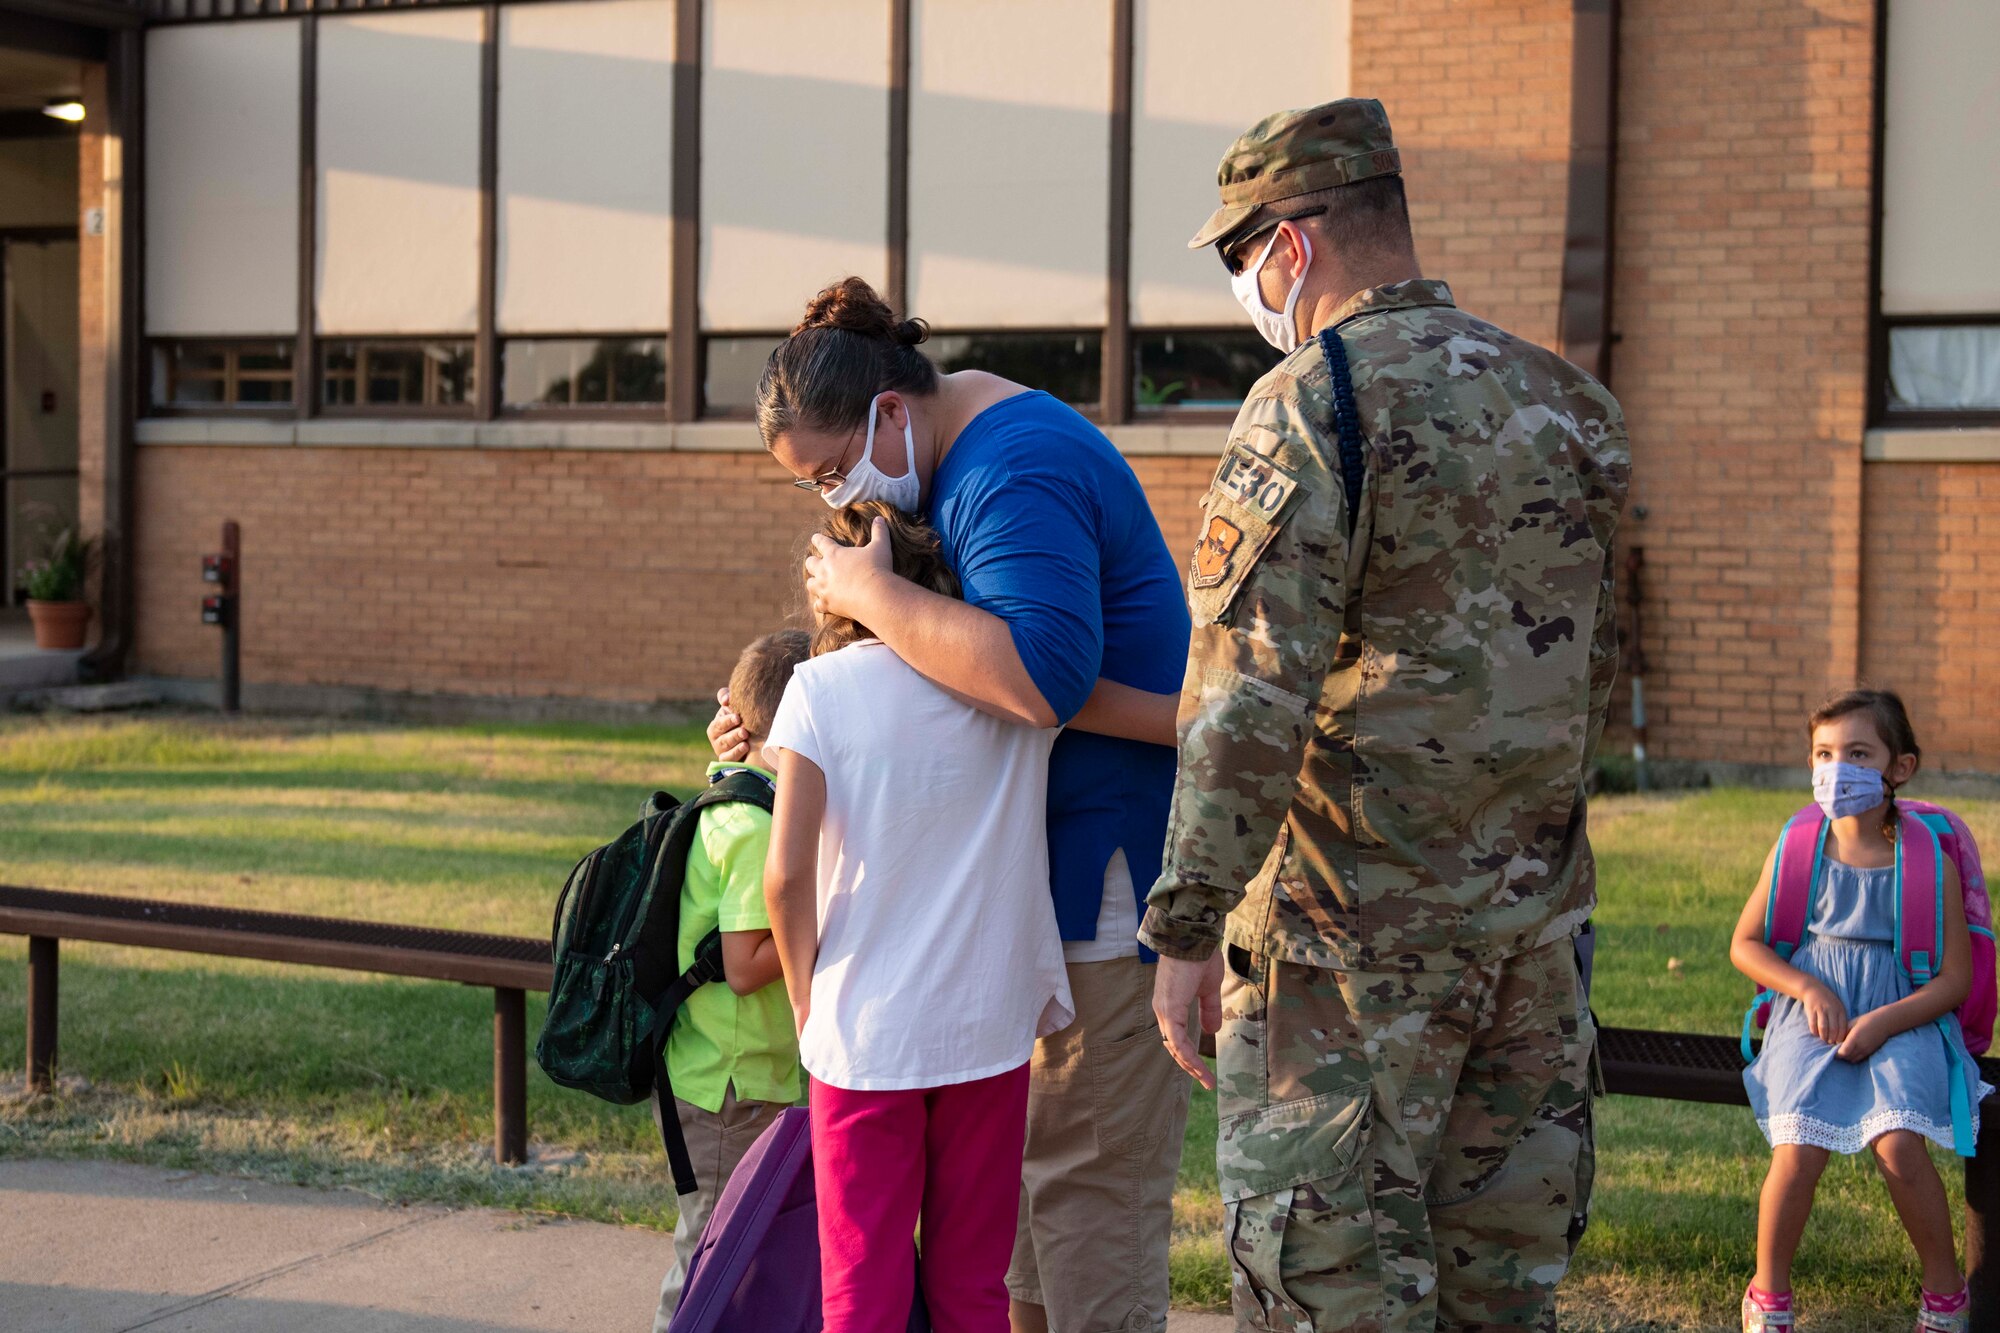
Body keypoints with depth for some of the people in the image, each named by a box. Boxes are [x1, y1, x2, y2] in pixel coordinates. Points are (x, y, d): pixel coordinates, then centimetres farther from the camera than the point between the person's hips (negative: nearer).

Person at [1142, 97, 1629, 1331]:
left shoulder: (1318, 403, -13)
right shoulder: (1564, 403, 10)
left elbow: (1250, 696, -19)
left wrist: (1187, 926, -13)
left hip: (1356, 918, -7)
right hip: (1534, 922, 8)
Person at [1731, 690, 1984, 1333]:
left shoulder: (1930, 863, -2)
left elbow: (1955, 978, -1)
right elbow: (1744, 945, 10)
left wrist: (1884, 1022, -14)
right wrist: (1807, 987, -7)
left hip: (1901, 1021, -1)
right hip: (1811, 1018, 1)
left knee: (1900, 1147, -26)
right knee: (1799, 1151, -22)